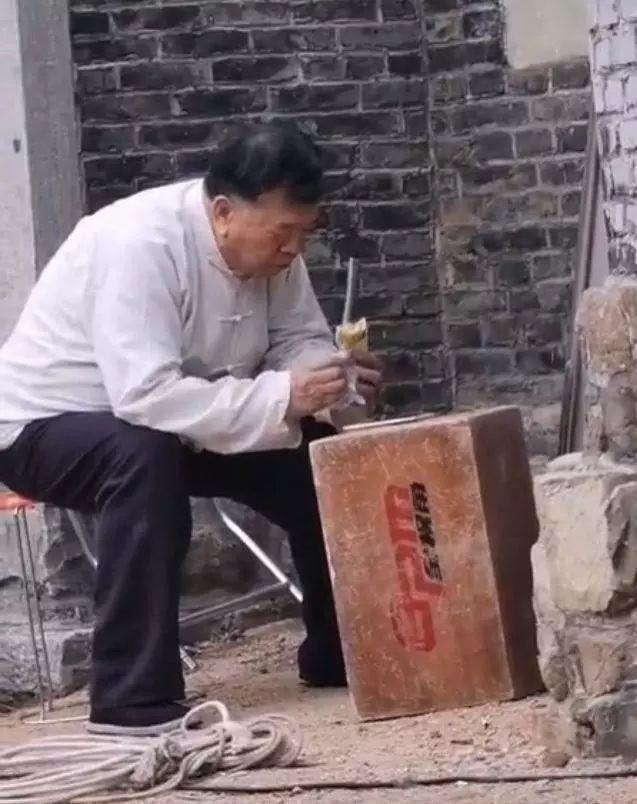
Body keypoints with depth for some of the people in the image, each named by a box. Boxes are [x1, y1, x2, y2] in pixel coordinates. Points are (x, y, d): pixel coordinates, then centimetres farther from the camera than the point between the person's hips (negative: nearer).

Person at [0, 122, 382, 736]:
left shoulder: (267, 242, -9)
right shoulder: (140, 243, -33)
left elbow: (300, 339, -2)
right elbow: (145, 395, -41)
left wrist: (329, 376, -26)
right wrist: (283, 398, -41)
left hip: (165, 422, 8)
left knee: (317, 452, -5)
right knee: (144, 456, -38)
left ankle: (337, 652, 12)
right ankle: (134, 699, -34)